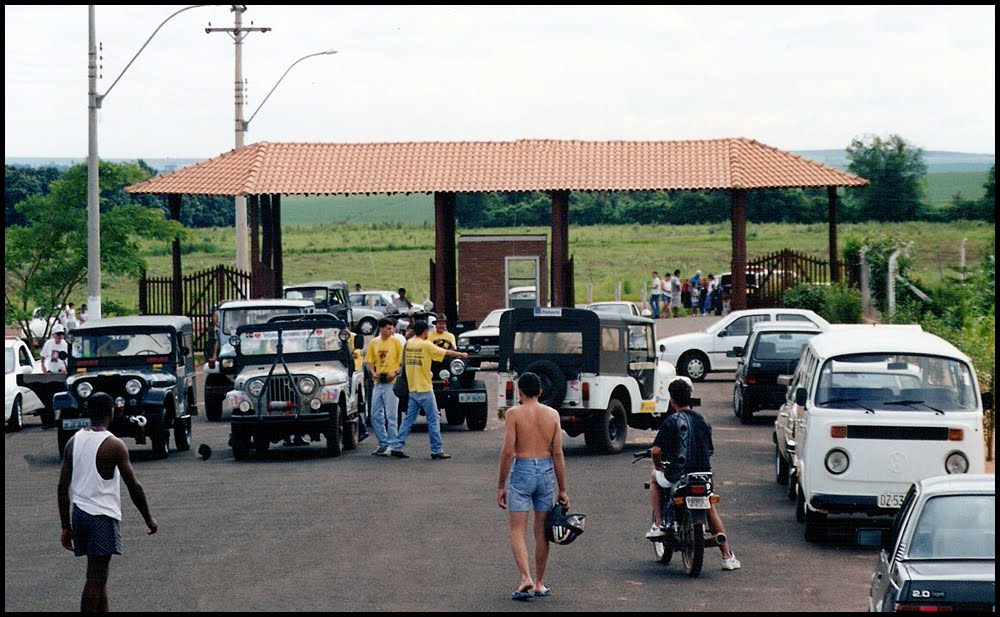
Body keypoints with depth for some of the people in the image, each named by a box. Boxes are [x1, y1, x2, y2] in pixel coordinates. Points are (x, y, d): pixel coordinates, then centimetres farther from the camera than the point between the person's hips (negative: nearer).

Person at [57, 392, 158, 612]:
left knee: (98, 576, 18)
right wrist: (149, 519, 2)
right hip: (102, 517, -7)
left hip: (79, 514, 7)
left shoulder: (74, 441, 6)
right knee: (96, 580, -6)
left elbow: (63, 487, 7)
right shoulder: (114, 445, -12)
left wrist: (66, 526, 14)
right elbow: (133, 487, -11)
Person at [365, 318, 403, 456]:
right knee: (376, 416, 7)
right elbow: (369, 361, 16)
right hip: (378, 382, 5)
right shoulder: (374, 343, 10)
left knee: (391, 415, -5)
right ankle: (383, 443, 17)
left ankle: (391, 444, 1)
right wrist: (373, 373, -1)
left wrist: (396, 372, -15)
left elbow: (403, 360, -2)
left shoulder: (396, 341, -2)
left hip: (392, 382, -5)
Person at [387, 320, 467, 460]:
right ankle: (437, 451, 3)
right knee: (433, 420, 1)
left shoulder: (408, 344, 5)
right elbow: (447, 353, -5)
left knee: (409, 419, 11)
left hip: (412, 389, 6)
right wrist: (462, 354, 11)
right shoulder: (426, 345, -12)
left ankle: (397, 447, 6)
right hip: (424, 389, -6)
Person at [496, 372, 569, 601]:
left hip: (521, 471, -3)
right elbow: (558, 454, 3)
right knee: (542, 531, 13)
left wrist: (500, 485, -3)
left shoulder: (514, 413, -6)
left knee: (517, 530, 1)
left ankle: (526, 578, -16)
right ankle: (539, 583, 20)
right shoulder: (552, 414, 4)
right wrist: (562, 489, 8)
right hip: (546, 472, 3)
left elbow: (508, 451, -10)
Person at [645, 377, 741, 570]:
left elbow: (656, 450, -14)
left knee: (655, 479, 29)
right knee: (710, 510, 25)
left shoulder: (671, 421, -9)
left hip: (677, 476, -4)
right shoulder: (703, 421, 9)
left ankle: (659, 524, 15)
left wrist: (658, 466, 6)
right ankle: (727, 556, 19)